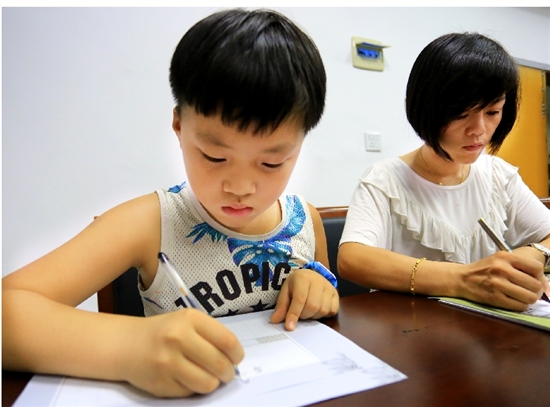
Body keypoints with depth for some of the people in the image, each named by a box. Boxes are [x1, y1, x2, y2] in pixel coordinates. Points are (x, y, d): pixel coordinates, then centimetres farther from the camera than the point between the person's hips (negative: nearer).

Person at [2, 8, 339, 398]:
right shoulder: (150, 223, -17)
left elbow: (327, 323, 7)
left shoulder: (307, 219, -6)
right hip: (184, 394, -1)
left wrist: (318, 282, -14)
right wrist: (128, 346, -40)